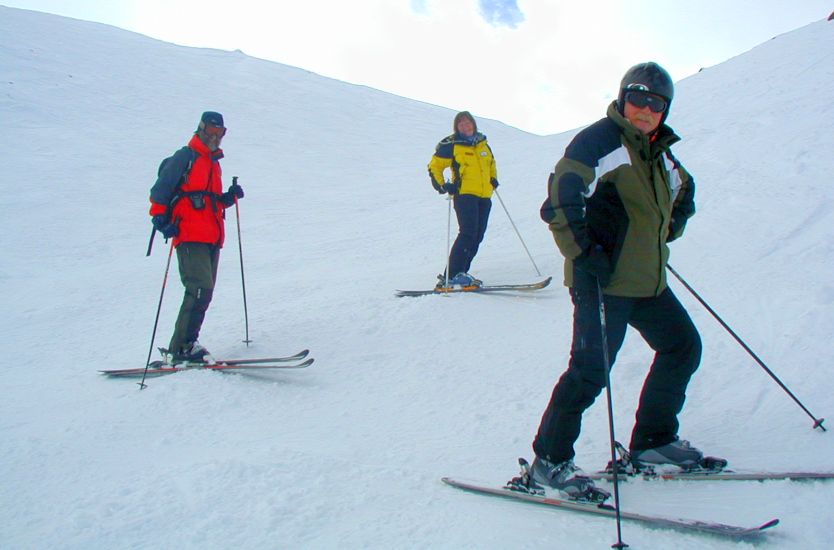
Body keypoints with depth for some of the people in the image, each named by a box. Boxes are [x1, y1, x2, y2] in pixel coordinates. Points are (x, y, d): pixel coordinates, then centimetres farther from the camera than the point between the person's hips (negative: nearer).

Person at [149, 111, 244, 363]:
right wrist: (159, 216, -18)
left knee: (204, 292, 7)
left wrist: (230, 197, 11)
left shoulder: (214, 163, 26)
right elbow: (160, 190, -5)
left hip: (211, 239, 9)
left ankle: (186, 345, 13)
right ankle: (181, 347, -16)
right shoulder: (185, 157, 1)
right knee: (200, 289, -19)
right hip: (190, 237, -9)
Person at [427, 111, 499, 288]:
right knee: (468, 232, -20)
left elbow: (491, 162, 34)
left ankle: (459, 274, 9)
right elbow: (434, 166, 4)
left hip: (484, 196, 7)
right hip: (464, 194, -7)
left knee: (478, 236, 3)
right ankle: (452, 275, -20)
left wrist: (493, 178, 18)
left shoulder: (483, 143, 18)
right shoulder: (451, 145, 1)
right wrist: (442, 186, -9)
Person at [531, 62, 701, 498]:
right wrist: (584, 252, -24)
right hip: (603, 279, -9)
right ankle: (548, 461, 2)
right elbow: (561, 199, -19)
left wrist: (672, 225, 22)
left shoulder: (660, 152, 16)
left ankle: (652, 440, 27)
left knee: (683, 347, 14)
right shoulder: (599, 140, -9)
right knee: (592, 368, -12)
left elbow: (683, 189, 36)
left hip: (648, 279, 9)